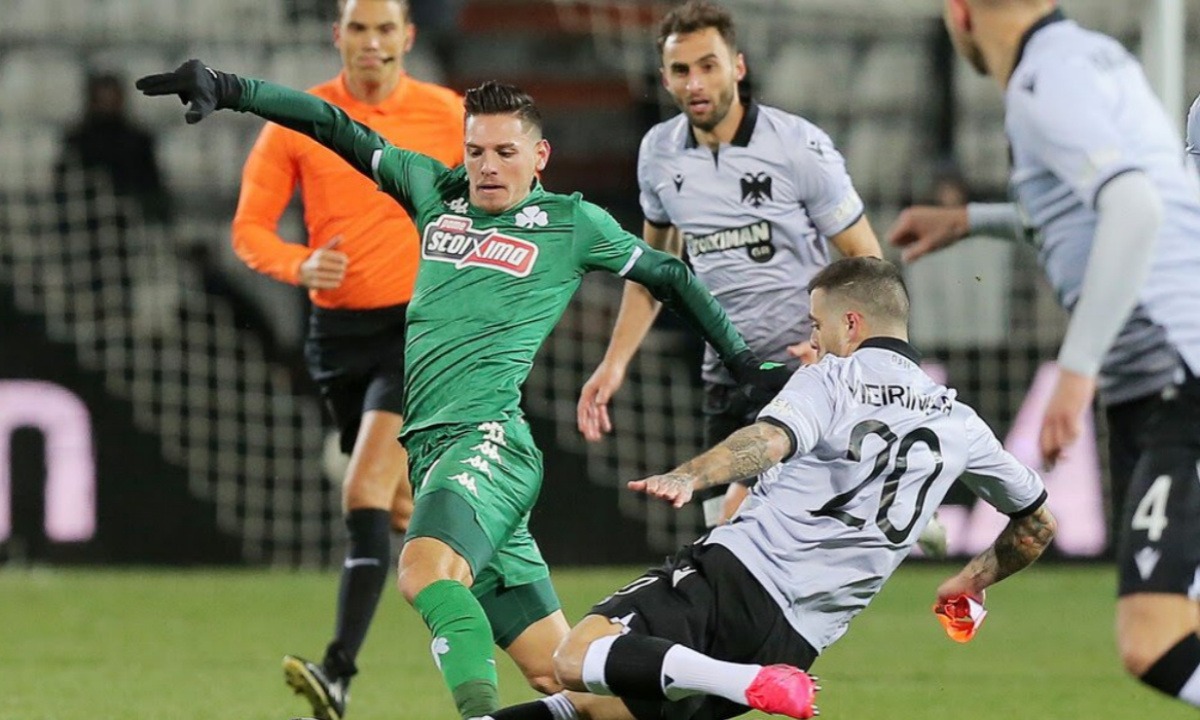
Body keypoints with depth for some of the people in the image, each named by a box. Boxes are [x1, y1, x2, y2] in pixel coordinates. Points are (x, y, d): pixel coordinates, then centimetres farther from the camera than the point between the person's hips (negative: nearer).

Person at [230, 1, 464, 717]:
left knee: (366, 494, -19)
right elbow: (251, 228, 2)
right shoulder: (299, 122, 0)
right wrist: (301, 265, -19)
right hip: (338, 329, 4)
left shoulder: (449, 117, -3)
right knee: (401, 509, 13)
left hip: (422, 327, -4)